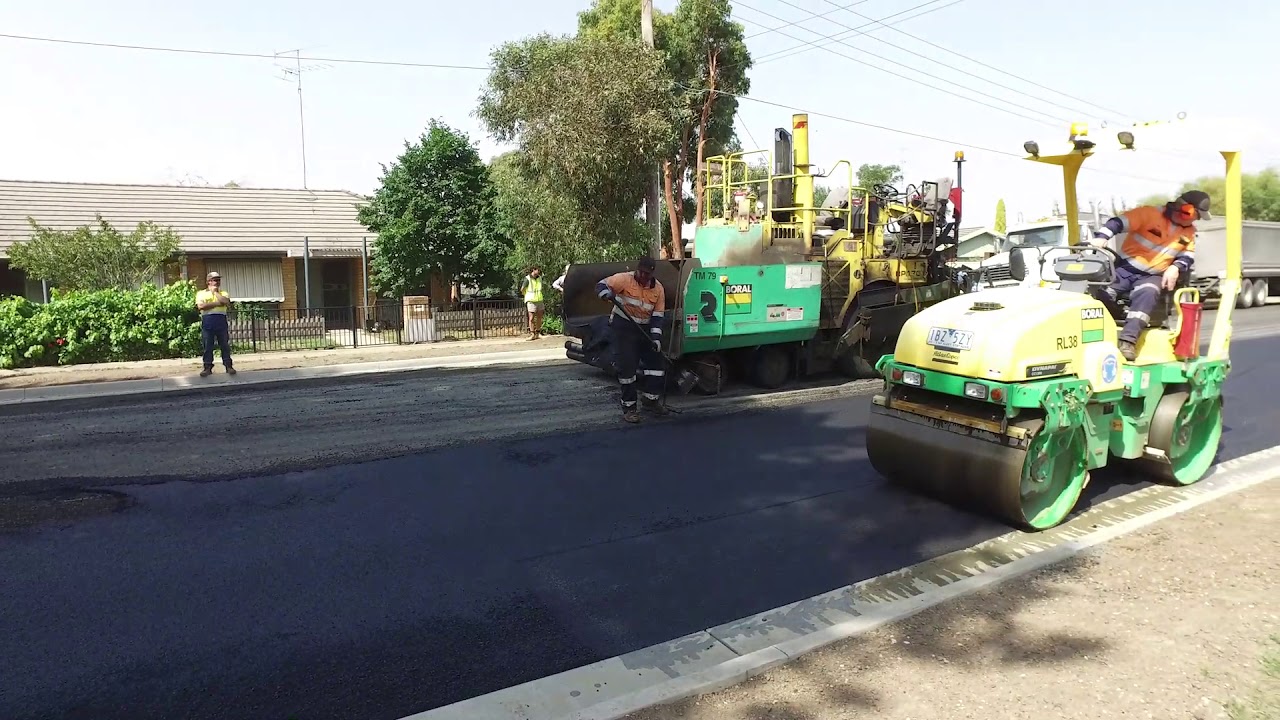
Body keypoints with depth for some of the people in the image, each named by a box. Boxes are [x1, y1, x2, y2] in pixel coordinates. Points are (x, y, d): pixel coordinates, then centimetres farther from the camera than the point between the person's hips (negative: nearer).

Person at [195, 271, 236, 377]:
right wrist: (217, 303, -7)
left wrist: (215, 292, 0)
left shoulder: (223, 293, 15)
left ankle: (228, 366, 5)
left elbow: (227, 302, -8)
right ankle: (207, 367, 6)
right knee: (208, 347, 1)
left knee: (225, 345, 1)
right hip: (207, 321, -1)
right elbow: (201, 306, -8)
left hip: (221, 321, 1)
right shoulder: (201, 293, 10)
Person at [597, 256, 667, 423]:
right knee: (627, 365, -8)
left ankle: (651, 399, 23)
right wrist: (607, 293, -38)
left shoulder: (658, 289, -2)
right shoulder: (624, 279, -13)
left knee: (655, 360, 5)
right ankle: (629, 406, 2)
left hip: (644, 329, 5)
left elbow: (657, 316, -1)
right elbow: (601, 285, -14)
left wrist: (656, 337, -10)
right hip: (622, 327, -5)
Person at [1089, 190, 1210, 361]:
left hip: (1152, 277, 2)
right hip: (1124, 268, -2)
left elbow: (1188, 256, 14)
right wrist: (1101, 237, -37)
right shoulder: (1150, 213, -8)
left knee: (1148, 294, -32)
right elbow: (1119, 222, -18)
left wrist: (1175, 268, -9)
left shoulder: (1189, 232, 10)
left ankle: (1128, 340, -40)